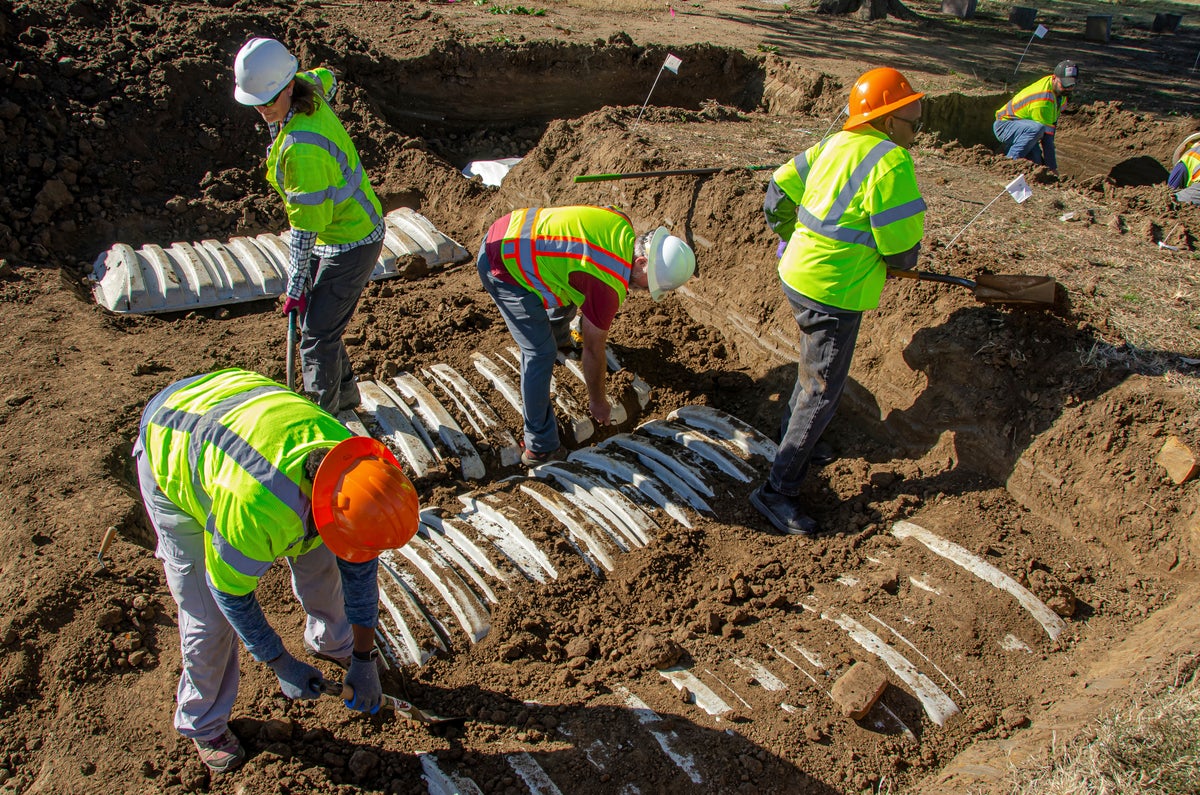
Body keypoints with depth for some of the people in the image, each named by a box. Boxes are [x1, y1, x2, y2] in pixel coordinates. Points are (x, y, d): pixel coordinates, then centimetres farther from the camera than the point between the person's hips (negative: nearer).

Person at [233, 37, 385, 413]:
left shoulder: (302, 147, -31)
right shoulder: (307, 91, -4)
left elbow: (306, 226, -26)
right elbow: (326, 78, 24)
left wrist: (295, 287, -18)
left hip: (350, 244, -10)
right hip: (336, 236, 10)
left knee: (317, 335, -4)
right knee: (314, 318, 20)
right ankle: (344, 393, 37)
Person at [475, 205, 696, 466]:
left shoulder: (623, 226, -1)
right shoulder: (609, 287, -24)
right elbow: (593, 351, -11)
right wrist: (597, 401, 5)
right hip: (504, 269, -10)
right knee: (540, 353, -8)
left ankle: (560, 339, 60)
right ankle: (540, 447, 0)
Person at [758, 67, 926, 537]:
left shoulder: (834, 144, 7)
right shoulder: (890, 161, -17)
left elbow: (778, 194, 13)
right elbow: (901, 247, -16)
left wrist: (797, 238, 25)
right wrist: (903, 262, 6)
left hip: (797, 274, 9)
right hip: (834, 293, -9)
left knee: (813, 370, 29)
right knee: (822, 391, -2)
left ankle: (790, 438, 48)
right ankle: (777, 489, 2)